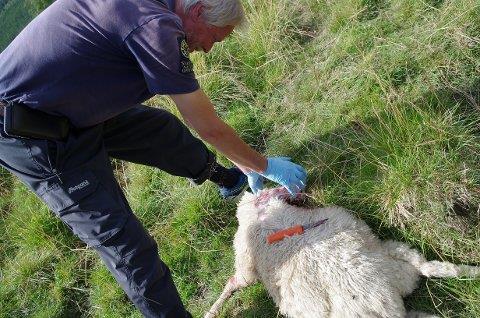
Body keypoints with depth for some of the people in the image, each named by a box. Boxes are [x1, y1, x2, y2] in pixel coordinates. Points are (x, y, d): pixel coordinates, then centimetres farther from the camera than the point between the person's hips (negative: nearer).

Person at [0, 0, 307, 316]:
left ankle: (226, 178, 42)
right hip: (32, 137, -9)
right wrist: (264, 166, 0)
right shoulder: (156, 26, -26)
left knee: (162, 129, 17)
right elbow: (209, 128, -17)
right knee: (123, 242, -6)